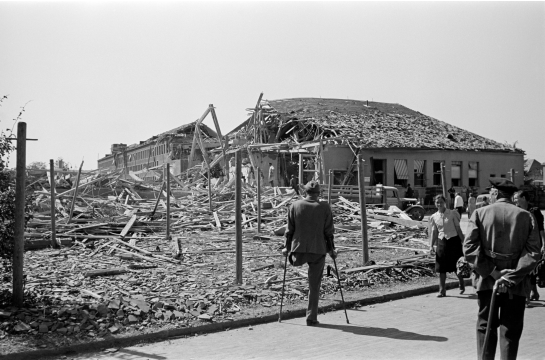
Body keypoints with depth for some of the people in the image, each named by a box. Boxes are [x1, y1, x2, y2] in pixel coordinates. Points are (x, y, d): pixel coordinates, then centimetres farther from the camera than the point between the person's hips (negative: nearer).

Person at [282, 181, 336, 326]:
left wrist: (287, 247, 12)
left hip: (298, 250, 0)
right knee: (314, 286, 7)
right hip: (318, 250, 0)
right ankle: (311, 318, 10)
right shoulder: (325, 207, -2)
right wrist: (331, 250, 9)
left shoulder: (295, 206, 0)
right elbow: (329, 232, -1)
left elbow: (290, 229, 3)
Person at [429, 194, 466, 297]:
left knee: (457, 266, 6)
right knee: (442, 268, 3)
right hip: (441, 241, 2)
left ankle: (462, 285, 32)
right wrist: (431, 245, 1)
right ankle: (442, 290, 11)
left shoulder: (452, 213, -4)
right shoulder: (434, 217, 4)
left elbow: (458, 228, -1)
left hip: (453, 240, -2)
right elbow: (434, 232, 8)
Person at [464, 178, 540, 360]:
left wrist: (492, 272, -12)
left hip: (487, 281, 0)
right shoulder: (526, 216, 1)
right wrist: (511, 277, -14)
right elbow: (533, 252, -8)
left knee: (486, 327, 11)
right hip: (516, 284, 1)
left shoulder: (480, 213, -2)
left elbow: (470, 248, -12)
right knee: (511, 331, 10)